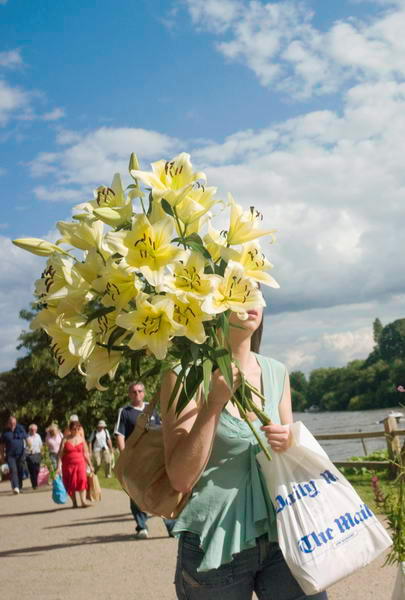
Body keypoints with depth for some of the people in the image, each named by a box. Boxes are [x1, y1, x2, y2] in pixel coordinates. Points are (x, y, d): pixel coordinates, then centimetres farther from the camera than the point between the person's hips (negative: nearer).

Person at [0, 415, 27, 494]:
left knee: (20, 471, 7)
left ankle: (20, 487, 22)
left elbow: (26, 438, 9)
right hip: (10, 455, -2)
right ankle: (15, 487, -25)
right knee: (13, 470, -16)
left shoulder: (20, 428, 3)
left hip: (20, 454, 2)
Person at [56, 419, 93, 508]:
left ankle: (83, 501, -21)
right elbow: (60, 453, -4)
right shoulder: (65, 439, -1)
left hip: (80, 463, 0)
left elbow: (85, 453, 12)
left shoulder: (81, 439, 5)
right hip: (68, 464, 0)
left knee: (82, 480, -18)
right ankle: (74, 503, 18)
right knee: (71, 484, 5)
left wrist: (90, 465, 13)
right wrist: (59, 466, -12)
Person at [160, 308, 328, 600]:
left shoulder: (277, 373, 5)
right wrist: (215, 402, -20)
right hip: (216, 544, -4)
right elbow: (181, 478, -14)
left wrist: (289, 444, -5)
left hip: (281, 533, 4)